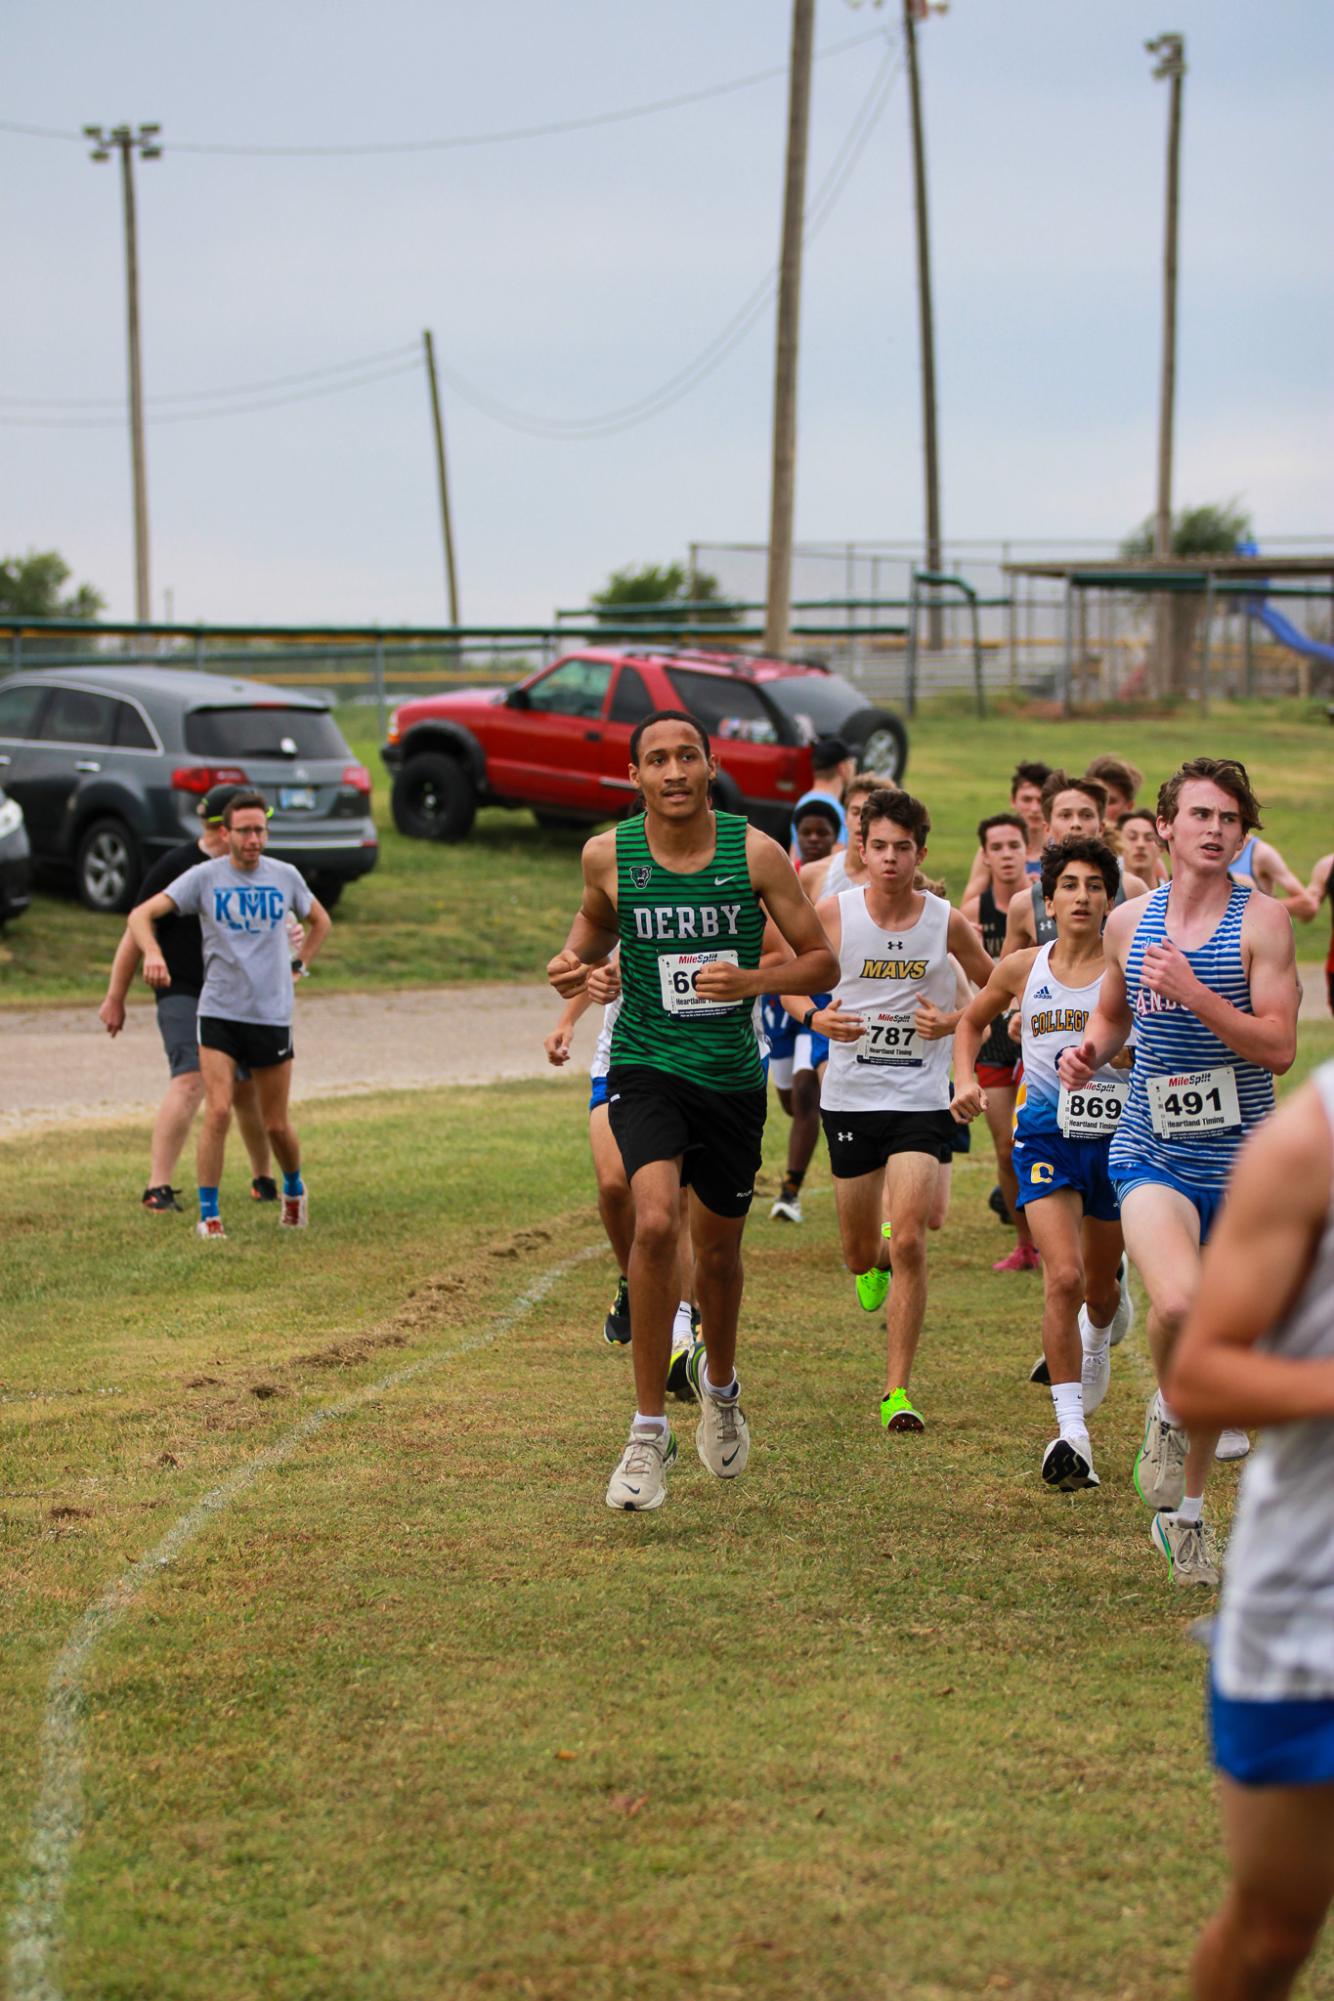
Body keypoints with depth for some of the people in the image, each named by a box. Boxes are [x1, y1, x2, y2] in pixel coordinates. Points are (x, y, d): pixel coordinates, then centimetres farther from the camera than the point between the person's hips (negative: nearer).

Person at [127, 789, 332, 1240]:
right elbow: (141, 915, -9)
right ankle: (208, 1215, -6)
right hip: (218, 1013, -2)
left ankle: (294, 1189, 35)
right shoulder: (204, 877, -4)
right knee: (218, 1112, -15)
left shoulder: (285, 876, 4)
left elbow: (320, 921, 23)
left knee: (277, 1125, 6)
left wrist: (299, 964, 10)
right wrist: (152, 954, -29)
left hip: (273, 1016, 2)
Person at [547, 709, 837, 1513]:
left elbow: (822, 962, -2)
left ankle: (721, 1385, 48)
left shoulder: (755, 852, -8)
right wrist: (574, 959, -3)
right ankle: (649, 1433, -15)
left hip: (732, 1075, 1)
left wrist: (751, 980, -20)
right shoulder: (608, 855, -5)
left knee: (719, 1249, 15)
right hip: (646, 1065, -1)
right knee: (656, 1221, -24)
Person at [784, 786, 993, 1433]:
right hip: (849, 1097, 1)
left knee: (909, 1243, -15)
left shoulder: (946, 921, -5)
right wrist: (815, 1017, -13)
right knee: (861, 1255, 11)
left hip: (922, 1100, -1)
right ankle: (875, 1259, 52)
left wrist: (952, 1021, -8)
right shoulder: (833, 913, -6)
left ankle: (897, 1391, -7)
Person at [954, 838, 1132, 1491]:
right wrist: (966, 1079, 3)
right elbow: (972, 1022, 19)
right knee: (1064, 1278, -19)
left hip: (1116, 1135, 0)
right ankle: (1071, 1432, -17)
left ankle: (1099, 1334, 56)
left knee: (1099, 1286, 16)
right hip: (1047, 1135, 0)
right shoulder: (1022, 969, 1)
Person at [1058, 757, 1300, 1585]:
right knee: (1178, 1304, -27)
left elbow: (1279, 1049, -14)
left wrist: (1194, 993, -23)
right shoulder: (1129, 921, 4)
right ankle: (1168, 1412, 4)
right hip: (1152, 1155, 1)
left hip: (1241, 1161, 0)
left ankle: (1187, 1511, 28)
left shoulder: (1262, 920, -7)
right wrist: (1089, 1051, 1)